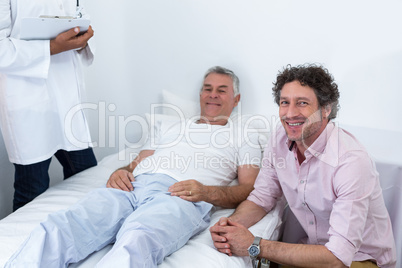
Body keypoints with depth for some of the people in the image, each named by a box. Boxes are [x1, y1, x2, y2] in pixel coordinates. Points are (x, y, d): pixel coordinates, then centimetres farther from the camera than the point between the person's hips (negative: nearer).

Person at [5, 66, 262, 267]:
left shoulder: (244, 136, 25)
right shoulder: (168, 126, 36)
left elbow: (249, 190, 12)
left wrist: (208, 193, -8)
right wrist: (121, 172, 4)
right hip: (132, 187, 5)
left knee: (134, 244, -41)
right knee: (53, 231, -25)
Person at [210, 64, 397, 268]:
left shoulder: (352, 161, -28)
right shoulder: (280, 140, -8)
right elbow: (262, 197, 2)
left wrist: (254, 247, -29)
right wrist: (230, 223, -19)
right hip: (317, 249, 5)